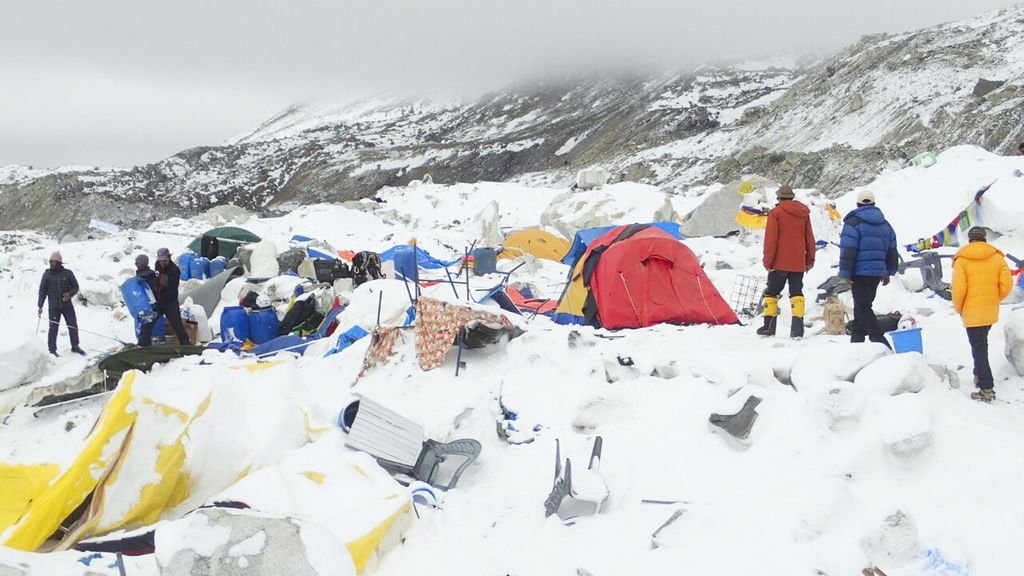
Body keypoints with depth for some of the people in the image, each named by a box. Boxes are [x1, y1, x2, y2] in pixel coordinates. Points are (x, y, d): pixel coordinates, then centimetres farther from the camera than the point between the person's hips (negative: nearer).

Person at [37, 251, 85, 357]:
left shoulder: (68, 273, -2)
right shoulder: (47, 274, -2)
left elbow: (75, 287, 5)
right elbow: (42, 291, 3)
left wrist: (70, 294, -16)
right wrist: (40, 306, 0)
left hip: (67, 305, 1)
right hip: (54, 307, -1)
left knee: (73, 326, 6)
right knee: (53, 328, 1)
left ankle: (75, 346, 22)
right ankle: (52, 350, 11)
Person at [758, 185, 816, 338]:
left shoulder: (775, 213, -6)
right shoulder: (804, 213, 9)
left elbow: (770, 239, -10)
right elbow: (810, 238, 13)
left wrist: (768, 261, -6)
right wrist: (810, 259, 20)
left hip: (780, 262, -4)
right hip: (798, 263, 4)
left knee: (772, 292, 7)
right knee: (797, 293, 5)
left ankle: (769, 326, 7)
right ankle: (797, 328, -6)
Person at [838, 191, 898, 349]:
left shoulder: (853, 223, -9)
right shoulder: (885, 224, 13)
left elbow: (847, 250, -15)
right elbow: (892, 250, 17)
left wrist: (845, 273, -12)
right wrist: (888, 272, 26)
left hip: (860, 273, -7)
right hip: (877, 272, 7)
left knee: (862, 308, -6)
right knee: (864, 305, 18)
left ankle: (879, 341, -17)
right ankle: (857, 338, 22)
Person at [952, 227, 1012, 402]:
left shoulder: (962, 259, -9)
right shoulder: (997, 257, 1)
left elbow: (958, 288, -14)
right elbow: (1006, 285, -3)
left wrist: (959, 309, 3)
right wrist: (993, 299, 14)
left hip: (972, 313, -4)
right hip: (991, 313, 4)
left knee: (978, 349, -2)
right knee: (982, 344, 25)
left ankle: (987, 389, -6)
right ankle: (980, 376, 32)